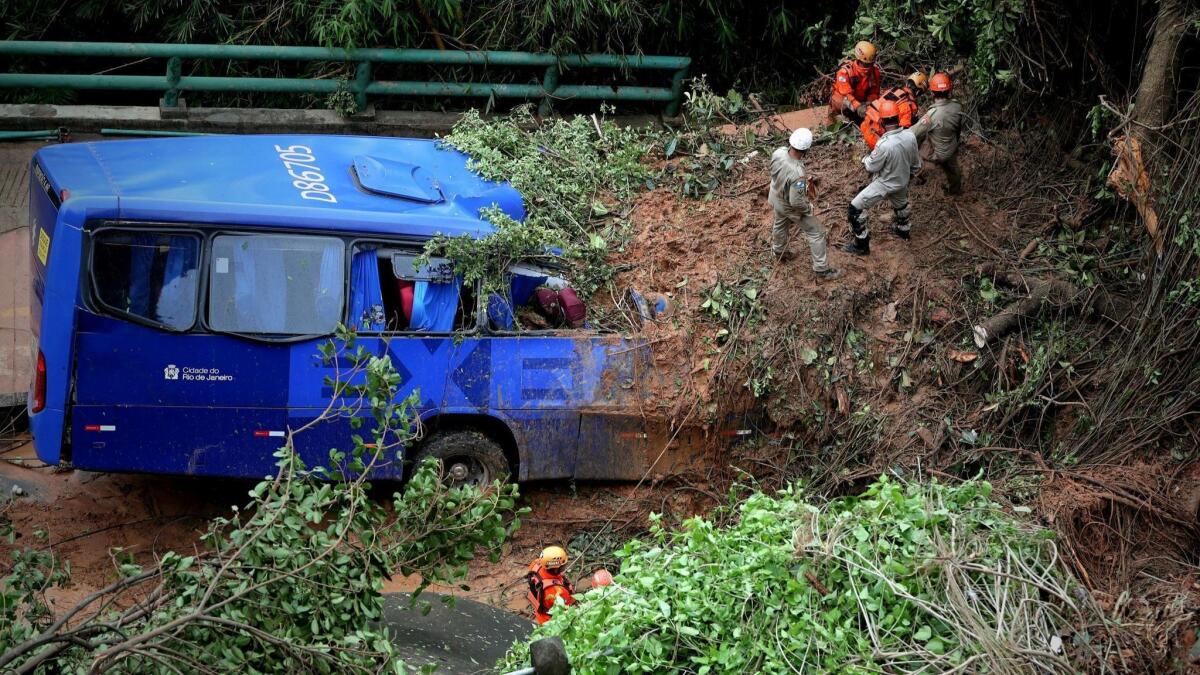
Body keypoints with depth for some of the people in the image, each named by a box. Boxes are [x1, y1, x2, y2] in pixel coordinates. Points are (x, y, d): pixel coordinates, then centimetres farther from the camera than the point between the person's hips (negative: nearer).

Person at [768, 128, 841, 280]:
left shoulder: (779, 153, -26)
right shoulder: (797, 174, -45)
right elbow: (796, 202, -35)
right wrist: (808, 208, -12)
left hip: (776, 198, 7)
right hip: (790, 207, -7)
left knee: (780, 224, 35)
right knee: (816, 233, 13)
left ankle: (779, 251, 62)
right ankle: (821, 269, 25)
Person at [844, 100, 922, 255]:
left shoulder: (884, 145, -37)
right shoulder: (910, 136, -19)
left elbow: (871, 167, -20)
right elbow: (916, 163, -2)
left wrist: (865, 159, 3)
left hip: (885, 184, -6)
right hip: (902, 182, 6)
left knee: (855, 209, 6)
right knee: (901, 203, 37)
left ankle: (861, 245, 16)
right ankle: (903, 228, 62)